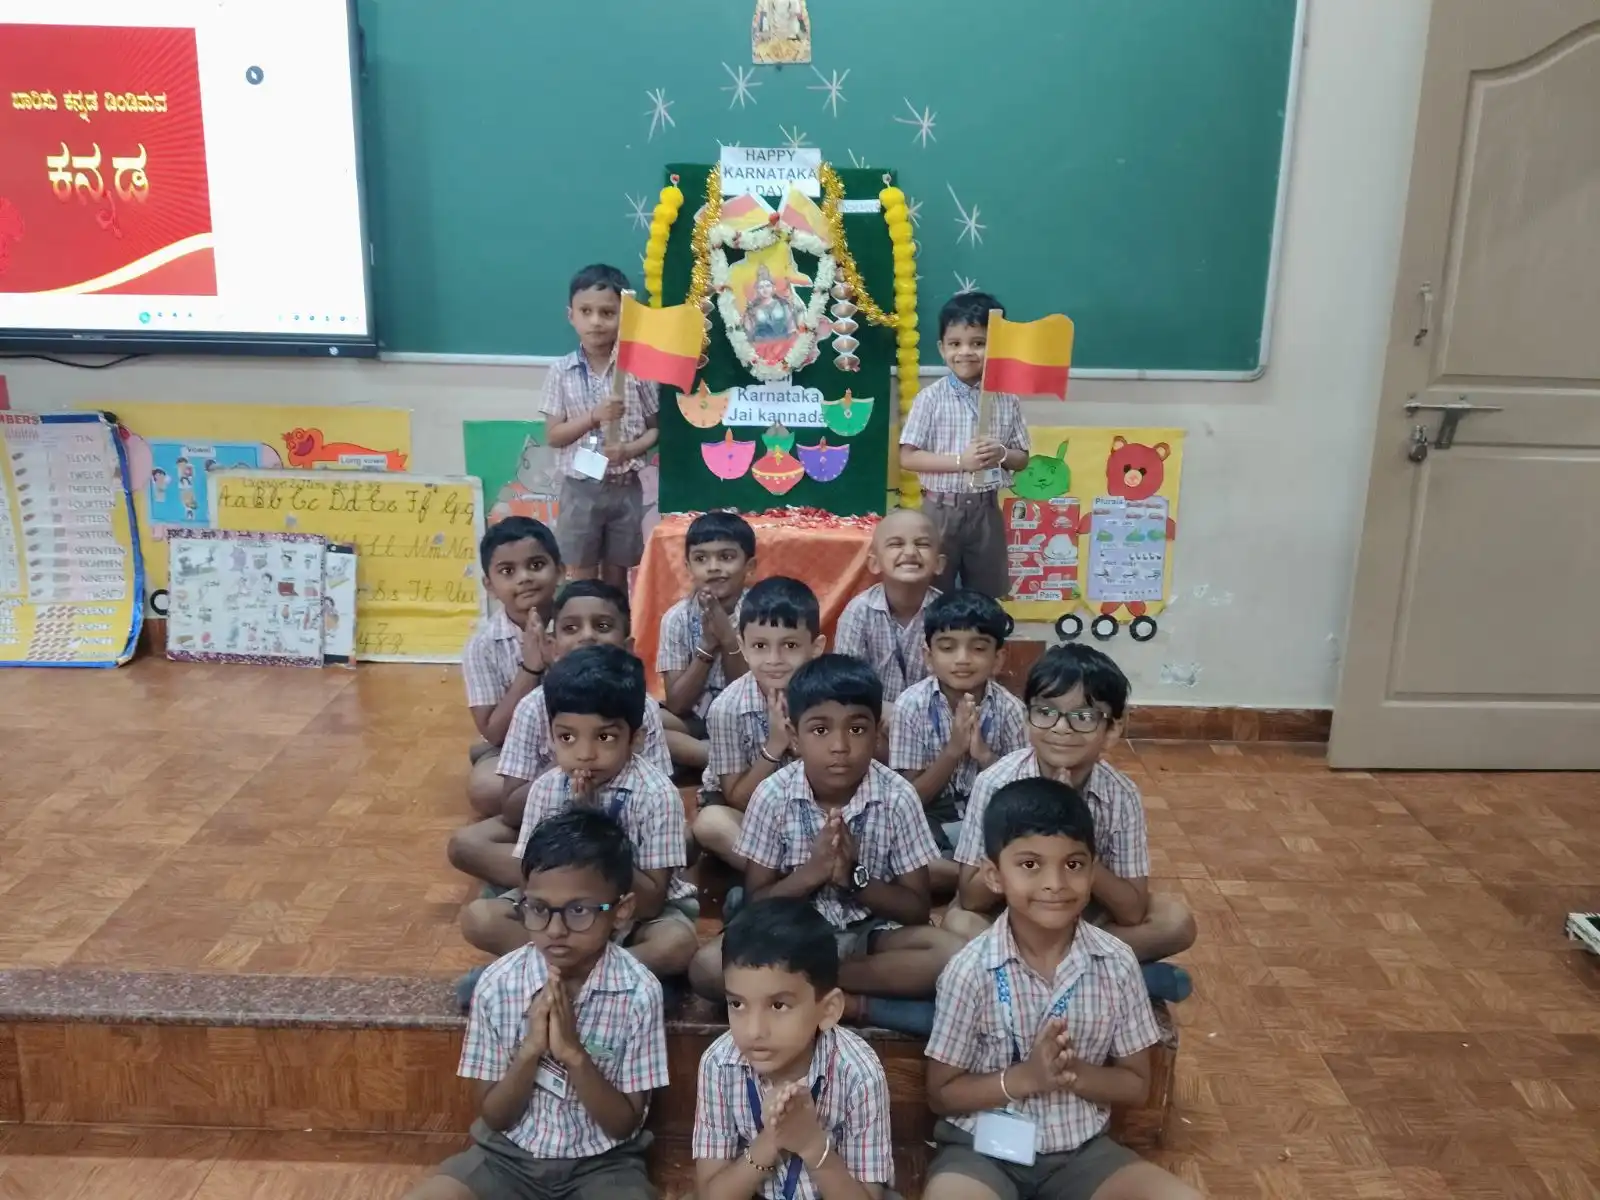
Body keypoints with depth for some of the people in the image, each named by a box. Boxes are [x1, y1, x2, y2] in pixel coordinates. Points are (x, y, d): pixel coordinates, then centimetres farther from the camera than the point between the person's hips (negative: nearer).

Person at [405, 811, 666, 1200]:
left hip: (603, 1161, -1)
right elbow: (494, 1117, -5)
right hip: (510, 1153, 2)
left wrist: (574, 1053, -25)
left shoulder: (639, 992, -16)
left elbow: (624, 1125, -11)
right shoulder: (497, 984, -12)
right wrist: (531, 1048, -23)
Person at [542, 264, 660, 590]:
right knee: (581, 579, 7)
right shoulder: (561, 372, -3)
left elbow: (656, 427, 1)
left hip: (625, 488, 0)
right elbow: (553, 435, -5)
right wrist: (594, 417, -20)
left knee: (616, 576, 12)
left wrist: (630, 448, -18)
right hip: (580, 488, 0)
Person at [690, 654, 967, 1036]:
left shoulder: (897, 797, -13)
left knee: (955, 957, -28)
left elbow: (917, 908, -8)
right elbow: (756, 903, -7)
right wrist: (812, 872, -25)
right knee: (707, 967, -26)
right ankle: (854, 1003, -21)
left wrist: (854, 877, -25)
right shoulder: (773, 795, -13)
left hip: (871, 933, 0)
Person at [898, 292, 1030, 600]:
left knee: (987, 597, 13)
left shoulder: (1006, 400, 0)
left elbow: (1022, 458, 7)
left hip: (986, 510, 2)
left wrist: (1002, 454, -16)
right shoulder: (931, 398, -7)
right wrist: (960, 461, -20)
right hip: (941, 510, -2)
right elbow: (908, 458, -10)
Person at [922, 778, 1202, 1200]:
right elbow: (942, 1094, -6)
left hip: (1081, 1147, 4)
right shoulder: (971, 970, -15)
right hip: (984, 1147, -4)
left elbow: (1137, 1084, 3)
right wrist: (1025, 1077, -21)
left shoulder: (1116, 963, -7)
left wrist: (1075, 1073, -17)